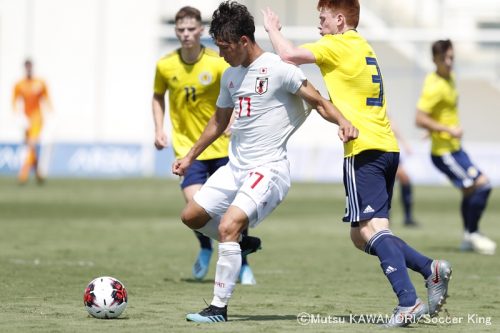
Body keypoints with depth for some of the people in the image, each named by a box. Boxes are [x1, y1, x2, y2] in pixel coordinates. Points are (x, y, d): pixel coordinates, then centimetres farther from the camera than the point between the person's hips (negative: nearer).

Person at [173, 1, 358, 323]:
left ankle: (219, 308, -17)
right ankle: (242, 244, 34)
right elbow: (219, 122, 26)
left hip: (268, 169, -9)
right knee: (191, 216, 11)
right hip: (235, 166, 9)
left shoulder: (278, 68, -12)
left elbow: (318, 101, -11)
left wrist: (343, 122, -30)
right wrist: (190, 157, 29)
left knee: (228, 226, -24)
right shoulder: (230, 75, 12)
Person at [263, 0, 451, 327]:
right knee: (362, 235, 11)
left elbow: (289, 55, -13)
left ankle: (408, 302, -27)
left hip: (364, 149, -9)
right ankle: (431, 269, -1)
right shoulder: (364, 47, 22)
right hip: (387, 148, 9)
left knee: (371, 229, -15)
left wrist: (272, 28, 5)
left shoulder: (338, 46, -5)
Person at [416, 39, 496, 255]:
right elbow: (420, 119, -26)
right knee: (482, 184, -14)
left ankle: (469, 239, 28)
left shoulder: (450, 77, 7)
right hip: (444, 152, -10)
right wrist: (448, 130, -25)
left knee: (470, 190, 17)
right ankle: (472, 235, -4)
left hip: (454, 148, 10)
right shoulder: (435, 86, -22)